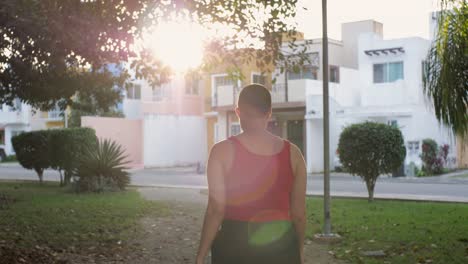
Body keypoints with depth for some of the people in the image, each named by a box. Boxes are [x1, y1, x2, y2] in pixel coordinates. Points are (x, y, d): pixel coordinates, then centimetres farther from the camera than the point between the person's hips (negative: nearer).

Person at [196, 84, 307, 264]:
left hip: (235, 247, -2)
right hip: (282, 248, 2)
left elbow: (216, 210, -11)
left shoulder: (223, 151, -7)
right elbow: (299, 212, 4)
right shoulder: (292, 153, 0)